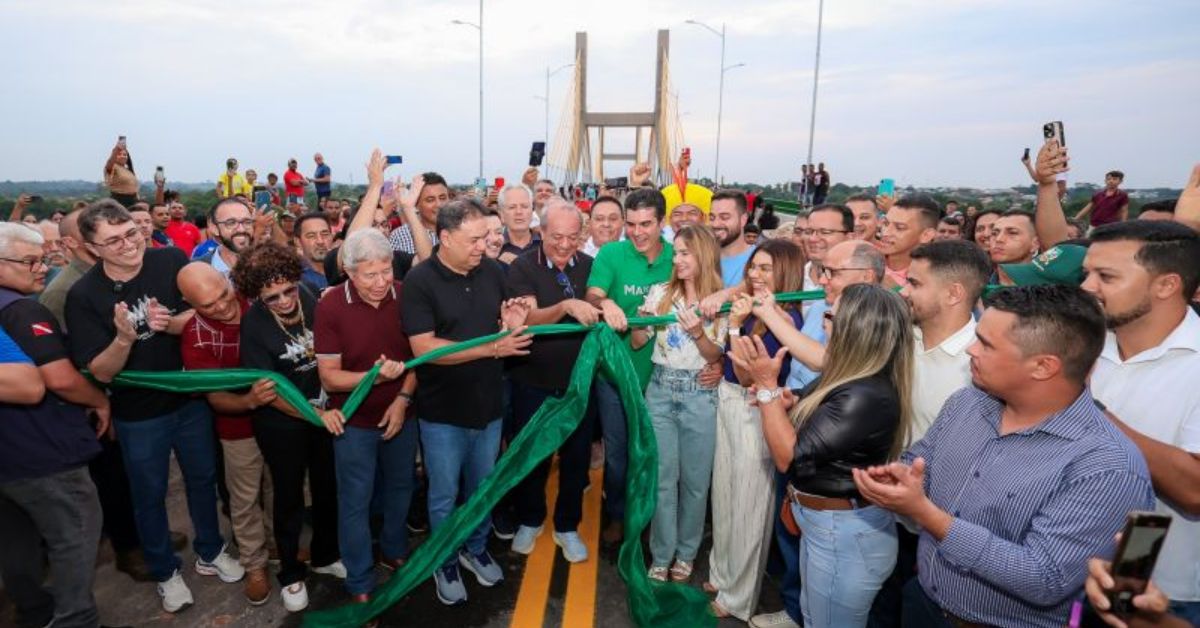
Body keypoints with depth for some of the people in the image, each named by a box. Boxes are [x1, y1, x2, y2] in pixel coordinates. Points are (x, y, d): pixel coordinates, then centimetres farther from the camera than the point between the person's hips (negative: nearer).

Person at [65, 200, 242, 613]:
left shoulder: (171, 261, -14)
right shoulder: (83, 295, -17)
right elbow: (101, 372, -16)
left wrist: (170, 323, -27)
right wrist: (124, 338, -35)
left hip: (191, 398, 2)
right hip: (137, 414, -2)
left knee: (203, 478, 19)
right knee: (150, 494, 16)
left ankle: (210, 552, 42)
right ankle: (165, 572, 39)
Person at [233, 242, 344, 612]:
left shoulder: (309, 300, -13)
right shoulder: (253, 325, -21)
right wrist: (316, 414, -28)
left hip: (327, 409, 4)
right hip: (282, 423, -3)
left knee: (328, 487, 18)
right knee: (289, 496, 13)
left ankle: (326, 556, 42)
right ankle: (290, 573, 35)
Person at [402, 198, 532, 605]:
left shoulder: (492, 272, -2)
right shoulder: (419, 281, -16)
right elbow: (424, 347, -23)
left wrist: (515, 325, -14)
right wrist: (492, 347, -28)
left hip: (489, 406, 4)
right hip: (443, 413, -4)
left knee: (483, 490, 21)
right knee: (445, 496, 15)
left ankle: (476, 549, 45)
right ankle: (446, 563, 37)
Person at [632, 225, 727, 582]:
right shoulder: (661, 293, 2)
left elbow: (716, 357, -4)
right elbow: (637, 343, 5)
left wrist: (697, 332, -22)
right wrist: (642, 322, -15)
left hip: (699, 395, -1)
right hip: (660, 391, 2)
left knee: (695, 479, 10)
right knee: (663, 478, 7)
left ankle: (686, 552, 30)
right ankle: (662, 555, 22)